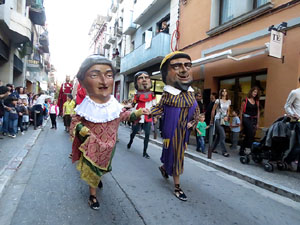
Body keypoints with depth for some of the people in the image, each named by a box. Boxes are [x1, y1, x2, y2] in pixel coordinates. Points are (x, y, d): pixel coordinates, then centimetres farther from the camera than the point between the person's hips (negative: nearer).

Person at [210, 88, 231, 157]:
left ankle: (213, 148, 25)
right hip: (218, 119, -6)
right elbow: (213, 110, -2)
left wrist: (227, 117, -2)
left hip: (224, 120, 6)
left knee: (219, 135, 11)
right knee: (223, 135, -11)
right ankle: (224, 151, -4)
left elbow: (228, 111, 17)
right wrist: (212, 120, 2)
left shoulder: (229, 101, 8)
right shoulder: (218, 100, -6)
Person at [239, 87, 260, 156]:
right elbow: (241, 111, -1)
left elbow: (258, 112, 12)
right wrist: (241, 122, -3)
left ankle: (242, 151, 21)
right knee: (251, 134, -19)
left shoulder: (257, 101, 11)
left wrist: (257, 123, 8)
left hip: (254, 120, 5)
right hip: (246, 118, -5)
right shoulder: (245, 100, -1)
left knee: (247, 136, 10)